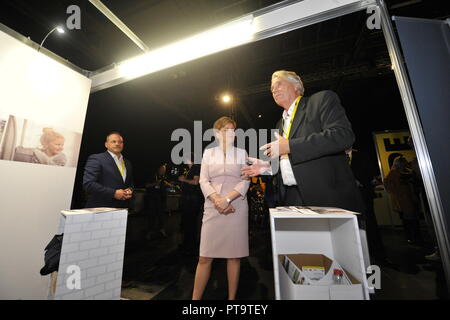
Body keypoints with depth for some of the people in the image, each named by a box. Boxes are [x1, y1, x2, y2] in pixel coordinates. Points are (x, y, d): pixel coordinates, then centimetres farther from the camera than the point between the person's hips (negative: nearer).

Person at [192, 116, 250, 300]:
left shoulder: (241, 153, 9)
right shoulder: (208, 153, 10)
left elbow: (245, 181, -1)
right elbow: (203, 181, 1)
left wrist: (227, 199, -14)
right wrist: (217, 200, -14)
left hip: (236, 208, 0)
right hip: (213, 208, 0)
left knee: (234, 256, 8)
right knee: (205, 257, 4)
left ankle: (232, 298, 26)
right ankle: (195, 298, 22)